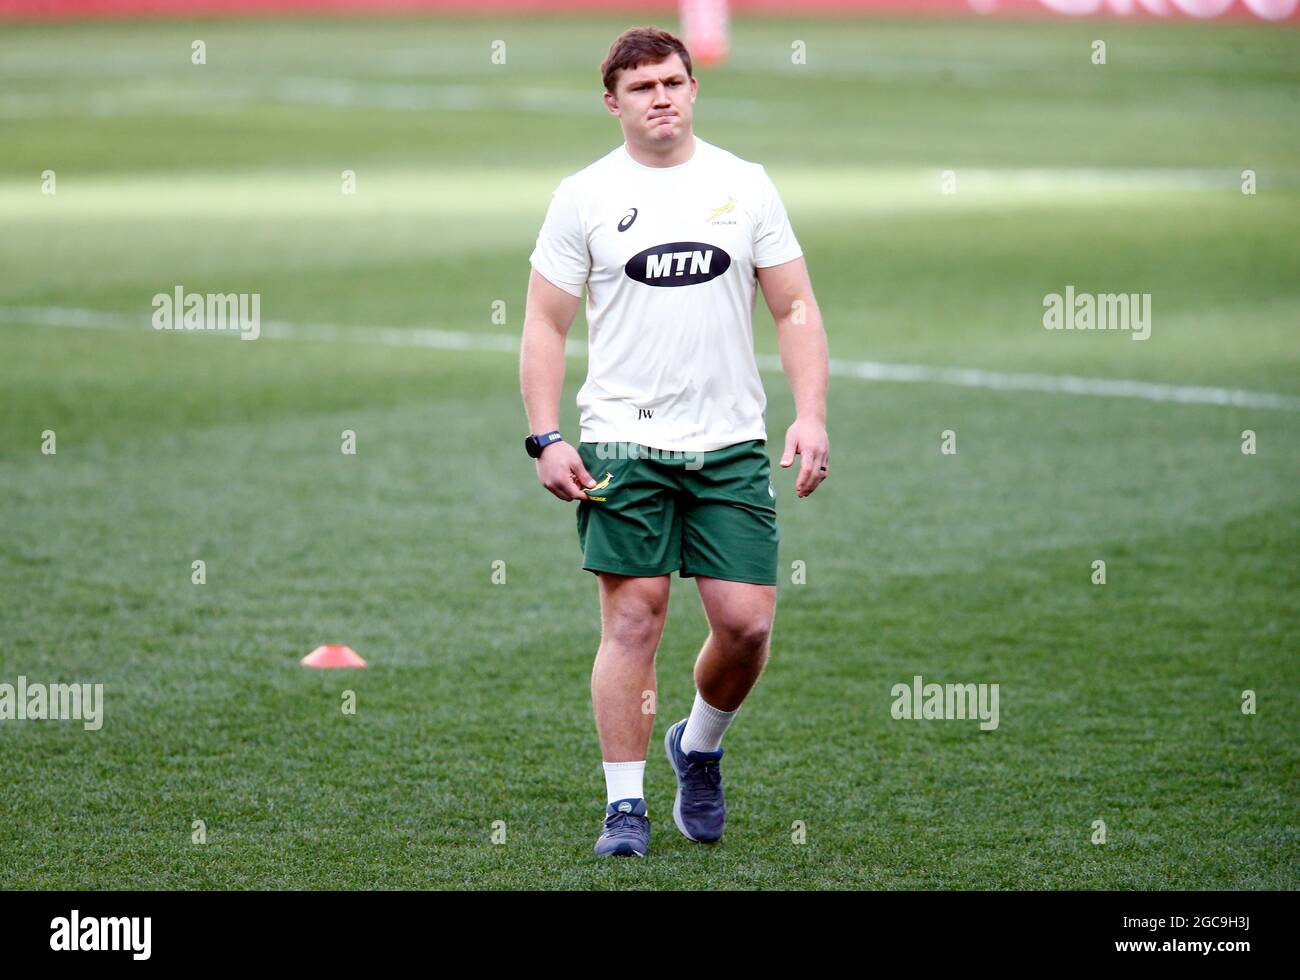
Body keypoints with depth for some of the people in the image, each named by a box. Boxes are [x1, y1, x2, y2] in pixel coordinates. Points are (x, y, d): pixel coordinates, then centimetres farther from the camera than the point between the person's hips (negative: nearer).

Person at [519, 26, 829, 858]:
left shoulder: (745, 186, 7)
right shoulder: (585, 196, 2)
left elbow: (795, 308, 9)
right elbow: (545, 326, 4)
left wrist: (811, 415, -4)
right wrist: (546, 438, -6)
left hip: (732, 445, 2)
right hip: (623, 444, -2)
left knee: (746, 623, -3)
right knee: (634, 619, -4)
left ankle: (700, 746, 26)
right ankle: (626, 806, 3)